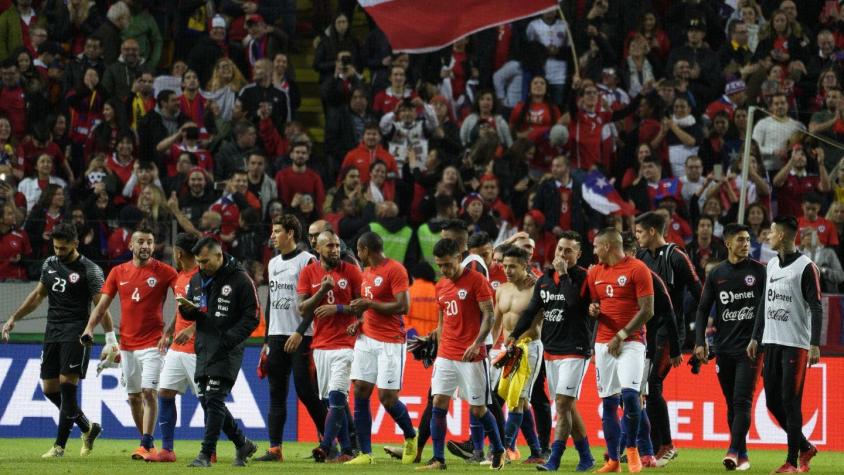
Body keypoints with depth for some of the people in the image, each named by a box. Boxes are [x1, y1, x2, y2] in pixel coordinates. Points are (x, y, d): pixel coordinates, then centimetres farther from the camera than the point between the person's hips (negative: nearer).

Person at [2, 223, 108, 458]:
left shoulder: (89, 270, -7)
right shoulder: (49, 264, 12)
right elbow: (38, 295, 24)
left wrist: (111, 339, -13)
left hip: (75, 333, -7)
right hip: (52, 332, 7)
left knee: (66, 384, -13)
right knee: (49, 388, 4)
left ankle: (59, 445, -9)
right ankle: (88, 428, 21)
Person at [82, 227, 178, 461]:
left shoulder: (164, 271, -4)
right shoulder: (118, 272, 7)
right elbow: (102, 304, 8)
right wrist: (90, 328, -5)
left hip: (152, 343, -4)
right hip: (127, 343, 4)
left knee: (149, 392, -14)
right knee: (133, 396, 9)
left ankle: (146, 446, -17)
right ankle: (146, 443, 21)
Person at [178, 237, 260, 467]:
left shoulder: (240, 279, -8)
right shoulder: (197, 280, 13)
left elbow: (252, 317, -8)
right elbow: (191, 315, 20)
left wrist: (229, 339, -18)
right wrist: (187, 309, -5)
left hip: (227, 351, -7)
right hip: (203, 349, 7)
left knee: (214, 400, -13)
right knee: (206, 400, 9)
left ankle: (206, 453, -12)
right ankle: (242, 444, 23)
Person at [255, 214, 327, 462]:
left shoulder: (307, 261, -7)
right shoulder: (273, 263, 18)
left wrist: (300, 332, -20)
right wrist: (267, 340, 20)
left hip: (301, 337, -7)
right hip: (276, 337, 7)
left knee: (306, 392, -8)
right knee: (276, 394, 4)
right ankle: (275, 449, 3)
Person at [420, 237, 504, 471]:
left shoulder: (476, 281, -7)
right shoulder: (441, 286, 12)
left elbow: (489, 316, -11)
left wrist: (476, 344, -22)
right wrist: (440, 349, 15)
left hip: (472, 356, -5)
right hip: (446, 355, 5)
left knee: (478, 408, 0)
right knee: (438, 403, -5)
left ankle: (498, 451, 20)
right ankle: (438, 459, -3)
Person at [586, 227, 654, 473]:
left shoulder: (637, 269, -6)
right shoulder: (595, 273, 13)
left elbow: (647, 310, -9)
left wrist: (621, 336, -12)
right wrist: (593, 310, -1)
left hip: (631, 341, -6)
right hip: (604, 342, 6)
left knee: (629, 393, -22)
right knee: (608, 402, 3)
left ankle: (632, 449, -3)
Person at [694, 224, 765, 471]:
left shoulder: (759, 271, 0)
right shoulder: (716, 274, 8)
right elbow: (703, 309, 10)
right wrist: (700, 342, 0)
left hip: (750, 347, -3)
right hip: (724, 347, 4)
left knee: (742, 401, -13)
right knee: (731, 403, 7)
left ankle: (734, 451, -19)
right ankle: (742, 455, 13)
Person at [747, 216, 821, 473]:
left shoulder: (805, 267, -9)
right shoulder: (772, 265, 14)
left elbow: (816, 308, -12)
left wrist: (815, 344, -19)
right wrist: (755, 337, 18)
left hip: (795, 344, -8)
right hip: (771, 343, 8)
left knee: (790, 402, -7)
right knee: (773, 401, 8)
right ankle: (804, 447, 22)